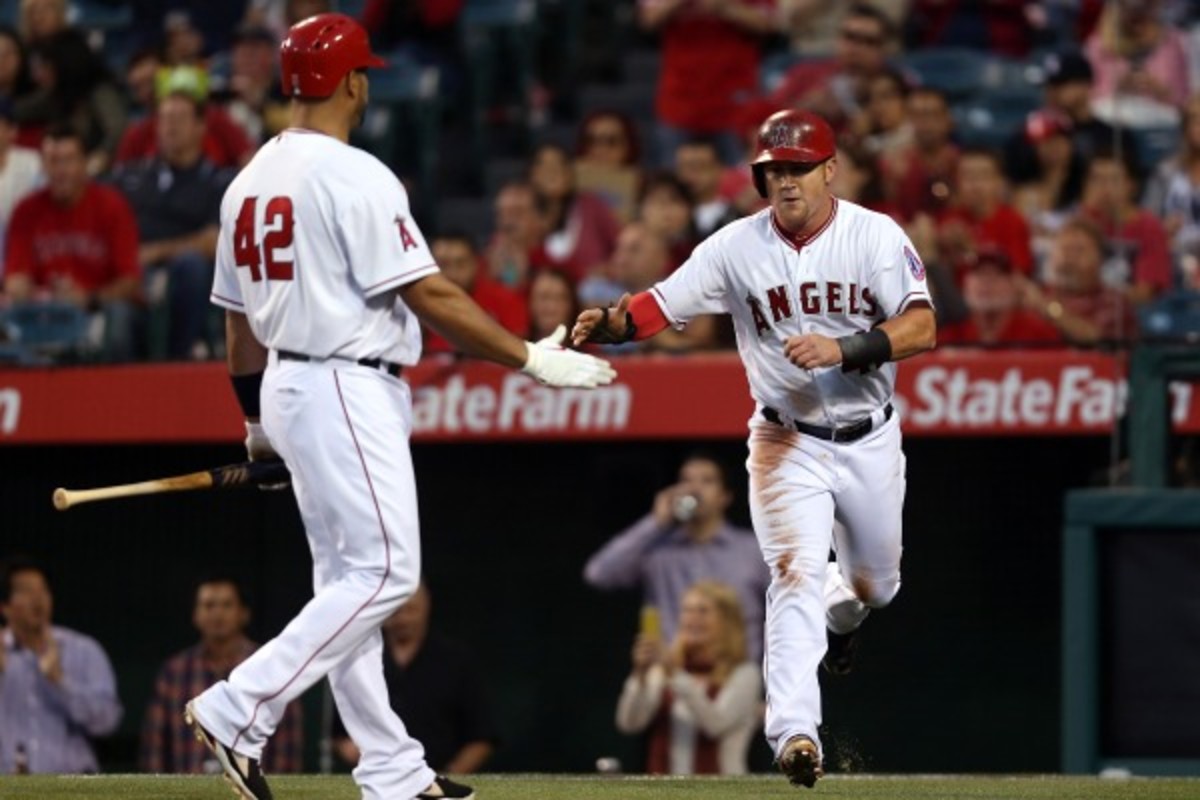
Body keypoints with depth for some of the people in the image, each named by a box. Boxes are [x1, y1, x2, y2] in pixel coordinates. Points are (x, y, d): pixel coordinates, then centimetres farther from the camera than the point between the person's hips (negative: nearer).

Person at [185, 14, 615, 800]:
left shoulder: (250, 182, 11)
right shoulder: (355, 176, -15)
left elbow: (238, 318, 16)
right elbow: (430, 295, -18)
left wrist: (258, 420, 27)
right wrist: (532, 358, -13)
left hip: (287, 385, 10)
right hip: (348, 390, -10)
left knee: (347, 580, 11)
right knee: (383, 572, -9)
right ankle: (240, 712, -15)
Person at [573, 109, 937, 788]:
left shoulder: (876, 236, -11)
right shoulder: (737, 247, -7)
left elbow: (922, 328, -21)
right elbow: (660, 306, -9)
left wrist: (842, 349, -36)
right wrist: (608, 323, -31)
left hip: (870, 443, 1)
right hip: (788, 444, -1)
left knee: (876, 585, 17)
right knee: (796, 573, -19)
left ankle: (837, 614, 54)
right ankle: (795, 732, -27)